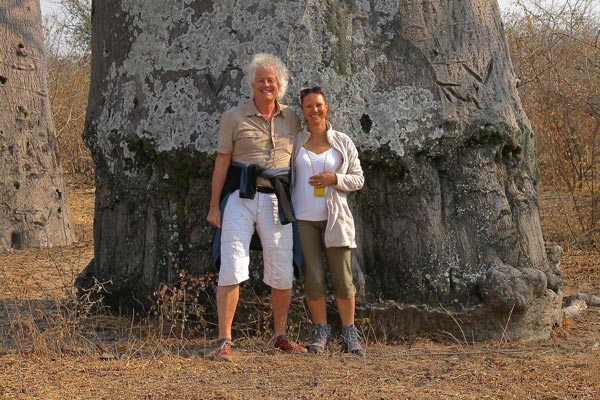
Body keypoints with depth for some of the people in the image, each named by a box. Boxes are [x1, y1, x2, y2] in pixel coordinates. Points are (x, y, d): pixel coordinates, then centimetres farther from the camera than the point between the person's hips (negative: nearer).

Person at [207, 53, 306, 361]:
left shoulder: (292, 119, 12)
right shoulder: (234, 118, 3)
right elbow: (222, 162, 1)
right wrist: (214, 206, -2)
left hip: (277, 199, 3)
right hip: (240, 196, -3)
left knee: (282, 272, 6)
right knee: (232, 268, -9)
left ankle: (281, 336, 20)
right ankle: (224, 341, -7)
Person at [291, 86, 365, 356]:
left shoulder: (343, 143, 7)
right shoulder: (295, 142, 7)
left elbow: (358, 179, 8)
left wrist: (335, 179, -11)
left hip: (335, 219, 0)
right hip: (303, 219, 0)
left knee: (342, 278, -2)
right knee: (313, 279, -3)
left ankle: (350, 335, 7)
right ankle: (321, 333, 10)